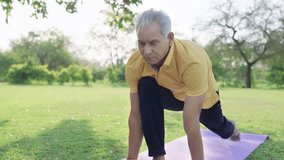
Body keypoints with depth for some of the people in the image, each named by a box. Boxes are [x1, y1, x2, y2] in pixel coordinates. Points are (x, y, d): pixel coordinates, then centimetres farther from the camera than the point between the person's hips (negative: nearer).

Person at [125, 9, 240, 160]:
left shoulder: (193, 60, -46)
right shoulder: (134, 65, -32)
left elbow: (191, 122, -44)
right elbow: (135, 115, -25)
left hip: (204, 97, -1)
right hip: (172, 94, 2)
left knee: (219, 128, 26)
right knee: (146, 88, -32)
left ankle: (232, 129, 68)